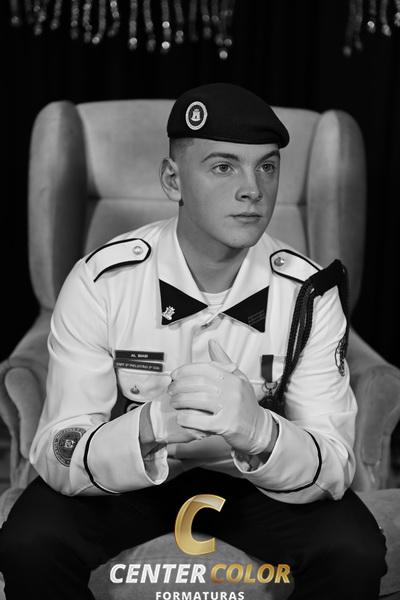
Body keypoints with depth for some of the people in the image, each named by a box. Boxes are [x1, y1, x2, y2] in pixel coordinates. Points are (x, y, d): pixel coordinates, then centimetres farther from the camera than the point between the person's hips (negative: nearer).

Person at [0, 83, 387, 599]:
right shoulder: (103, 280, -21)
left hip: (260, 479, 1)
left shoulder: (309, 293, -17)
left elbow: (335, 468, -21)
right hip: (119, 478, 0)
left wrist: (259, 432, -44)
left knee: (354, 555, -23)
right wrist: (152, 427, -46)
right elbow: (59, 456, -23)